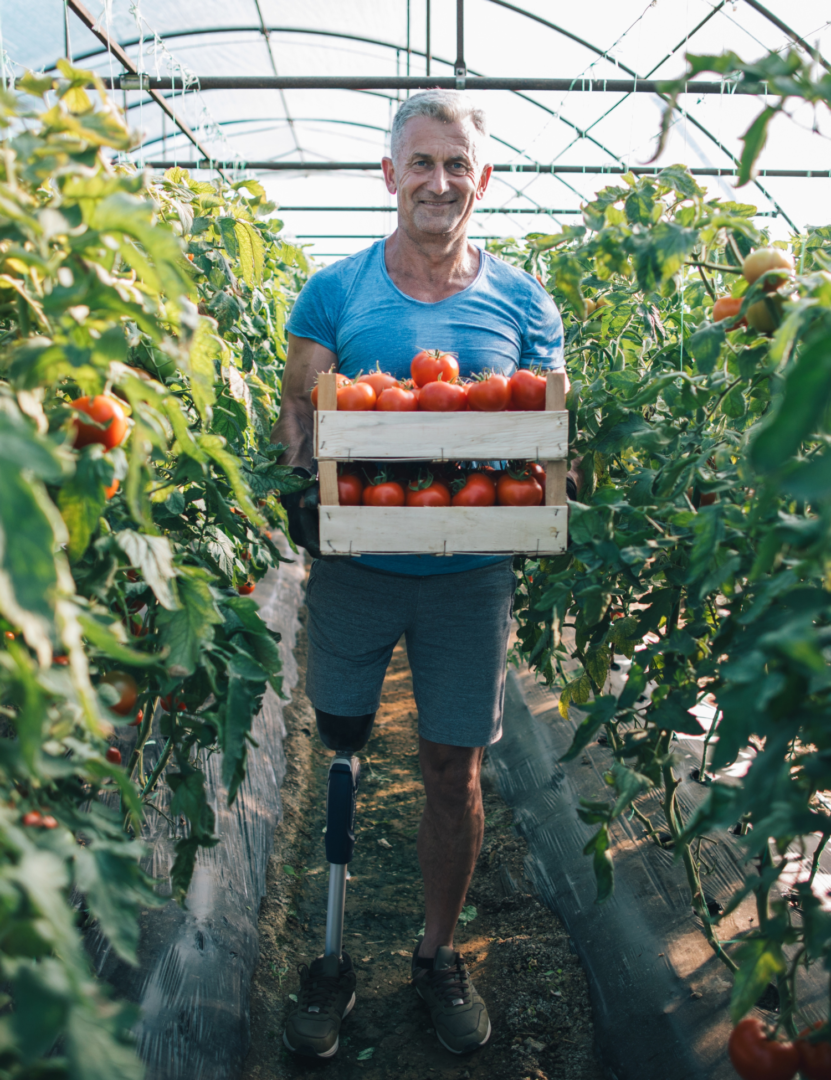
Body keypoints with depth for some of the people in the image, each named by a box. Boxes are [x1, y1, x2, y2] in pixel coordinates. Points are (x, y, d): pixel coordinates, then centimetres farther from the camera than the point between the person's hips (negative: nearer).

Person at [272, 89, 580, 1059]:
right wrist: (302, 488, -15)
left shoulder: (522, 303, 5)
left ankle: (438, 955, 30)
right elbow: (296, 411, 5)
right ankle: (329, 960, 28)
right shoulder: (335, 291, 3)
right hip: (355, 565, 0)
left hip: (469, 573, 1)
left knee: (454, 769, 8)